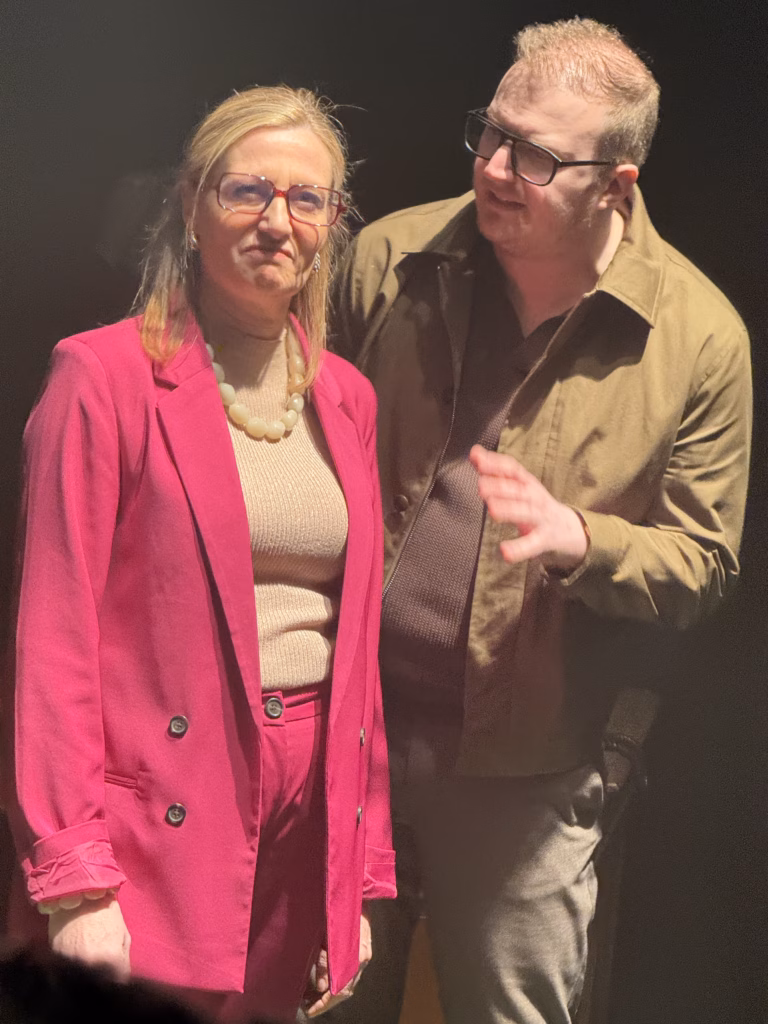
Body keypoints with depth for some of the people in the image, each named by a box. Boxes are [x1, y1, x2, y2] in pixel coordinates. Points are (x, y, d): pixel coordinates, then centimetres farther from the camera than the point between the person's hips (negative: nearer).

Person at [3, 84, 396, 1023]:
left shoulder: (345, 398, 10)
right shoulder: (106, 376, -7)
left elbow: (355, 636, 12)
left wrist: (364, 870, 11)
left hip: (310, 820, 5)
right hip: (161, 819, -5)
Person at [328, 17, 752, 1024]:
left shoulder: (699, 337, -12)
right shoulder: (390, 259, -5)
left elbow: (703, 563, -5)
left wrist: (578, 538, -25)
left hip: (523, 767, -2)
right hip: (345, 723, 3)